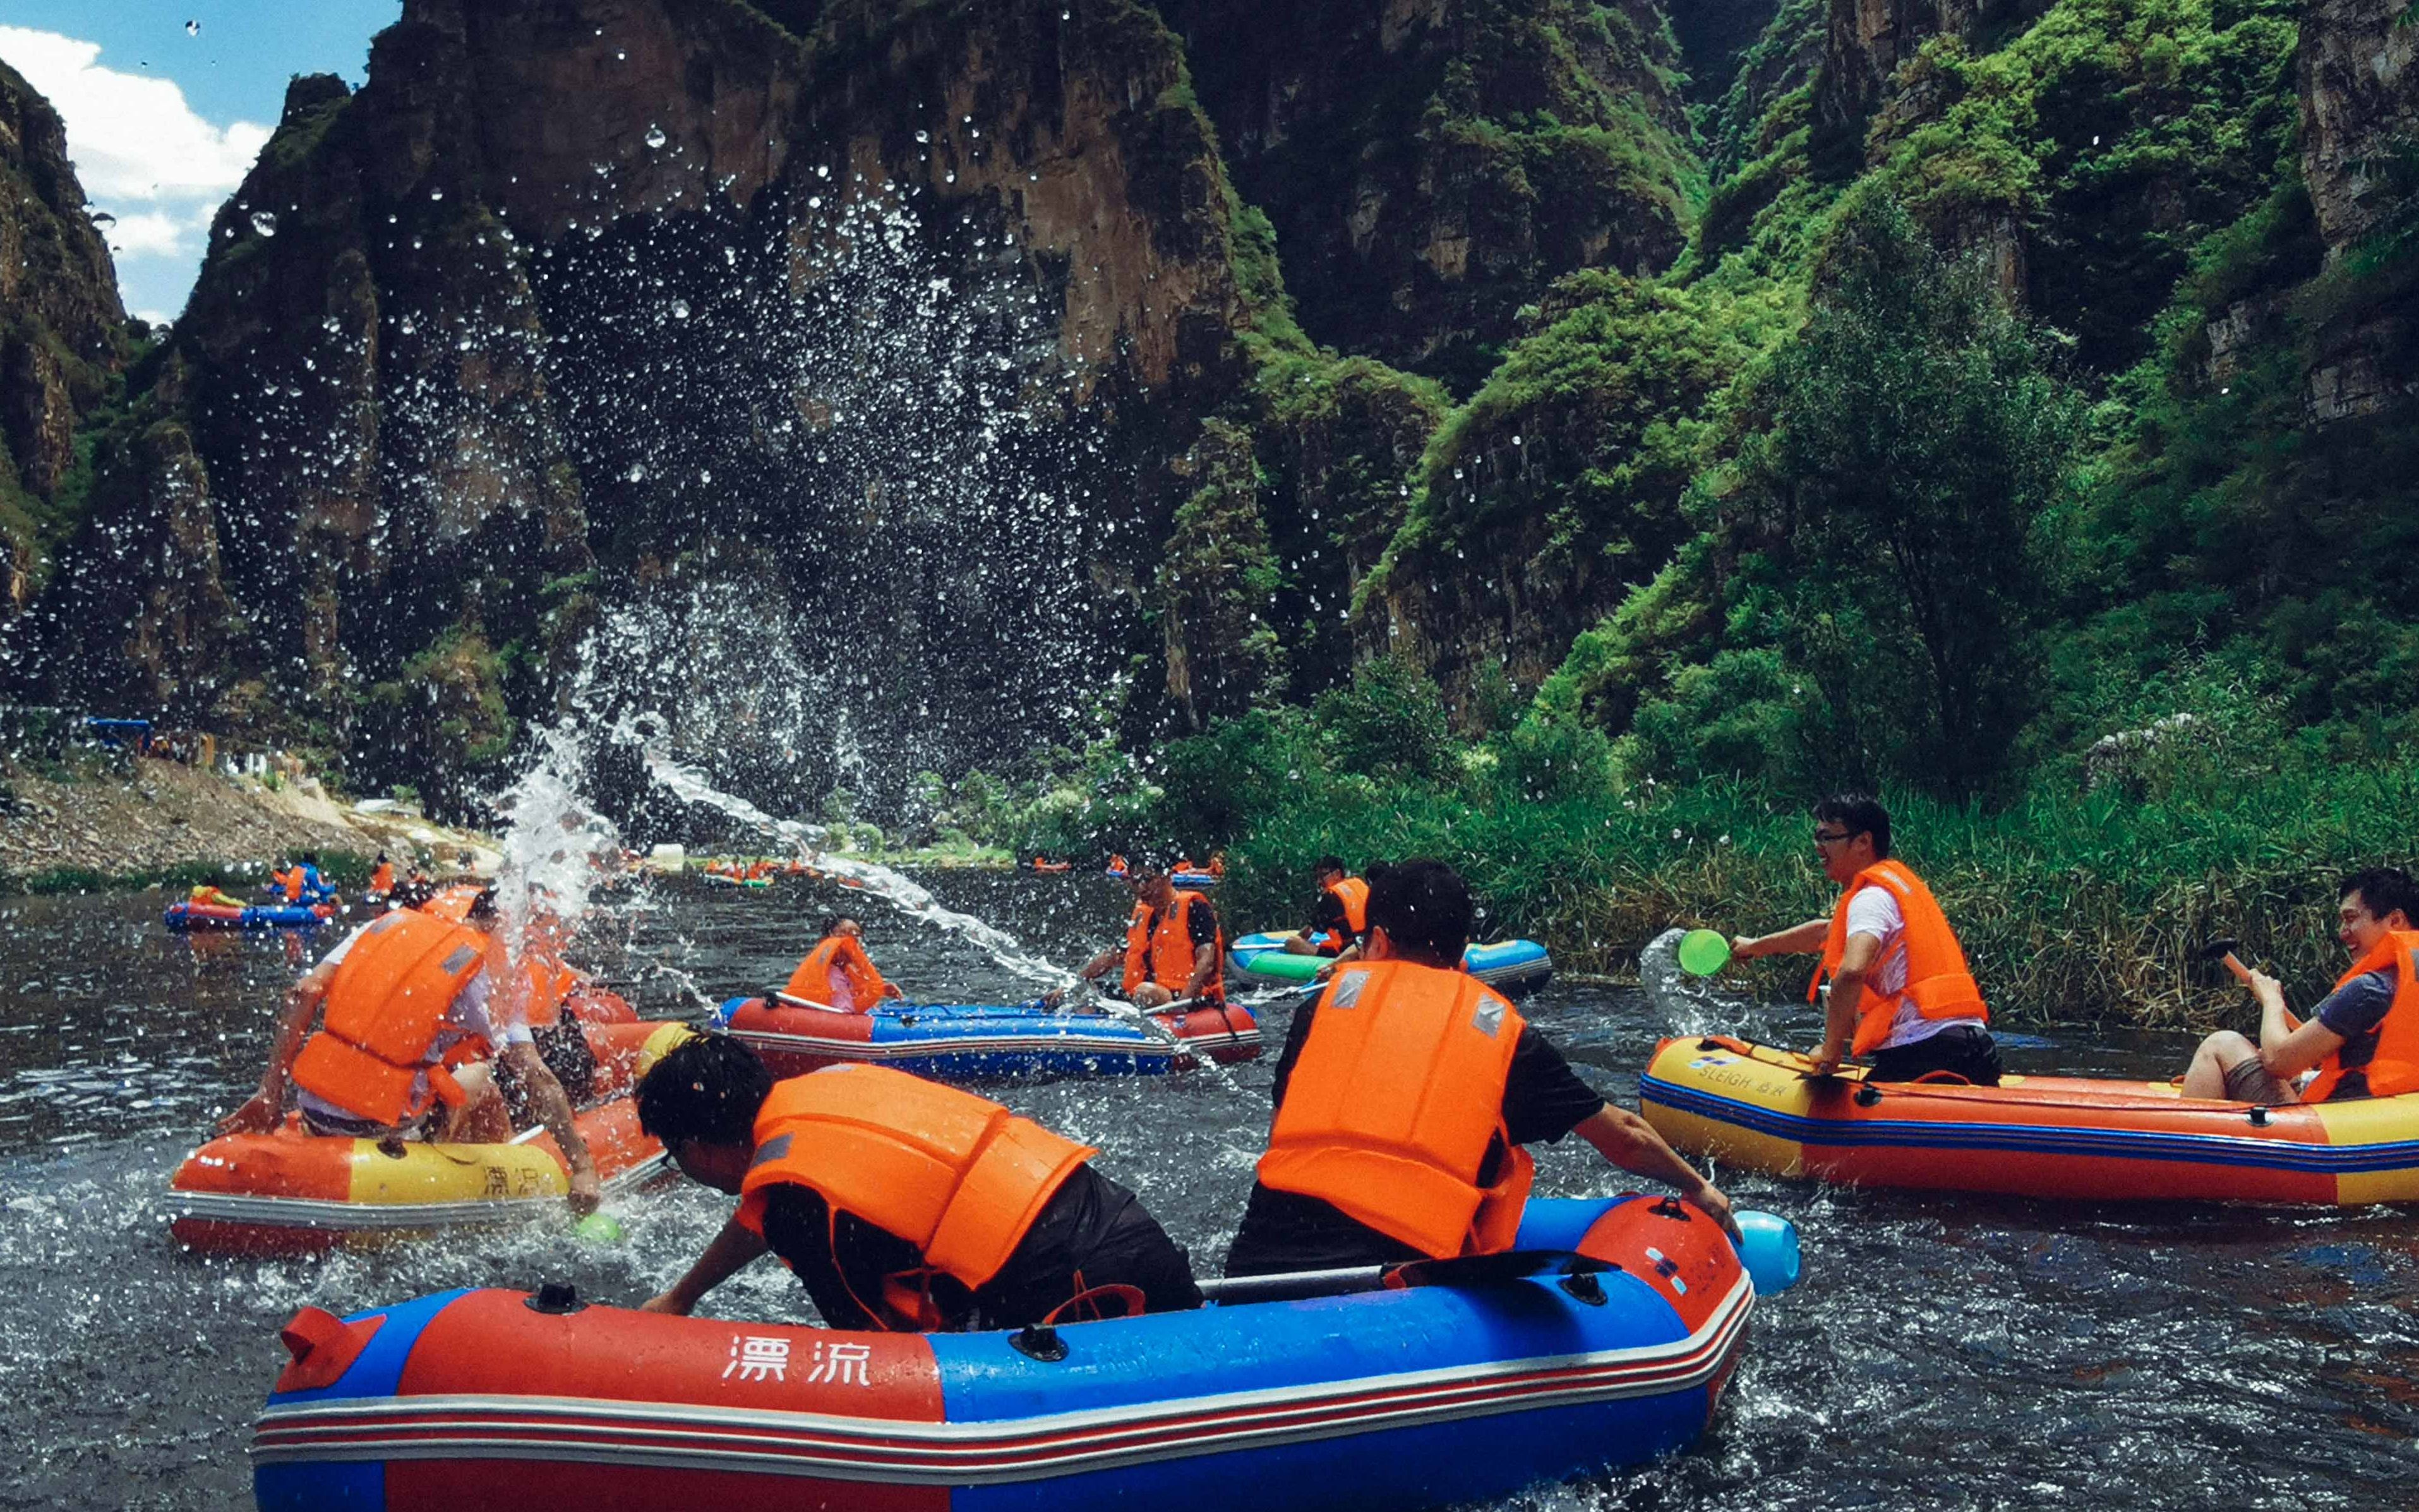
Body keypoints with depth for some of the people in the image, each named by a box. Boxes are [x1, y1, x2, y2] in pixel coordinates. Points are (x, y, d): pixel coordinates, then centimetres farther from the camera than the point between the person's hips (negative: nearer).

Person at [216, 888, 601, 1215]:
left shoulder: (388, 923, 10)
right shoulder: (486, 979, -4)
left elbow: (305, 993, 1)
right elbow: (538, 1079, -11)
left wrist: (270, 1095, 3)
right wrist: (582, 1166, -9)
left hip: (313, 1112, 5)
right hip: (383, 1131, -5)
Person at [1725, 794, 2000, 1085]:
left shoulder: (1872, 897, -7)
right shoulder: (1899, 881, 24)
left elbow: (1851, 972, -26)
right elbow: (1824, 932, 42)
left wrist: (1831, 1051, -15)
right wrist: (1756, 946, 54)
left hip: (1925, 1051, -9)